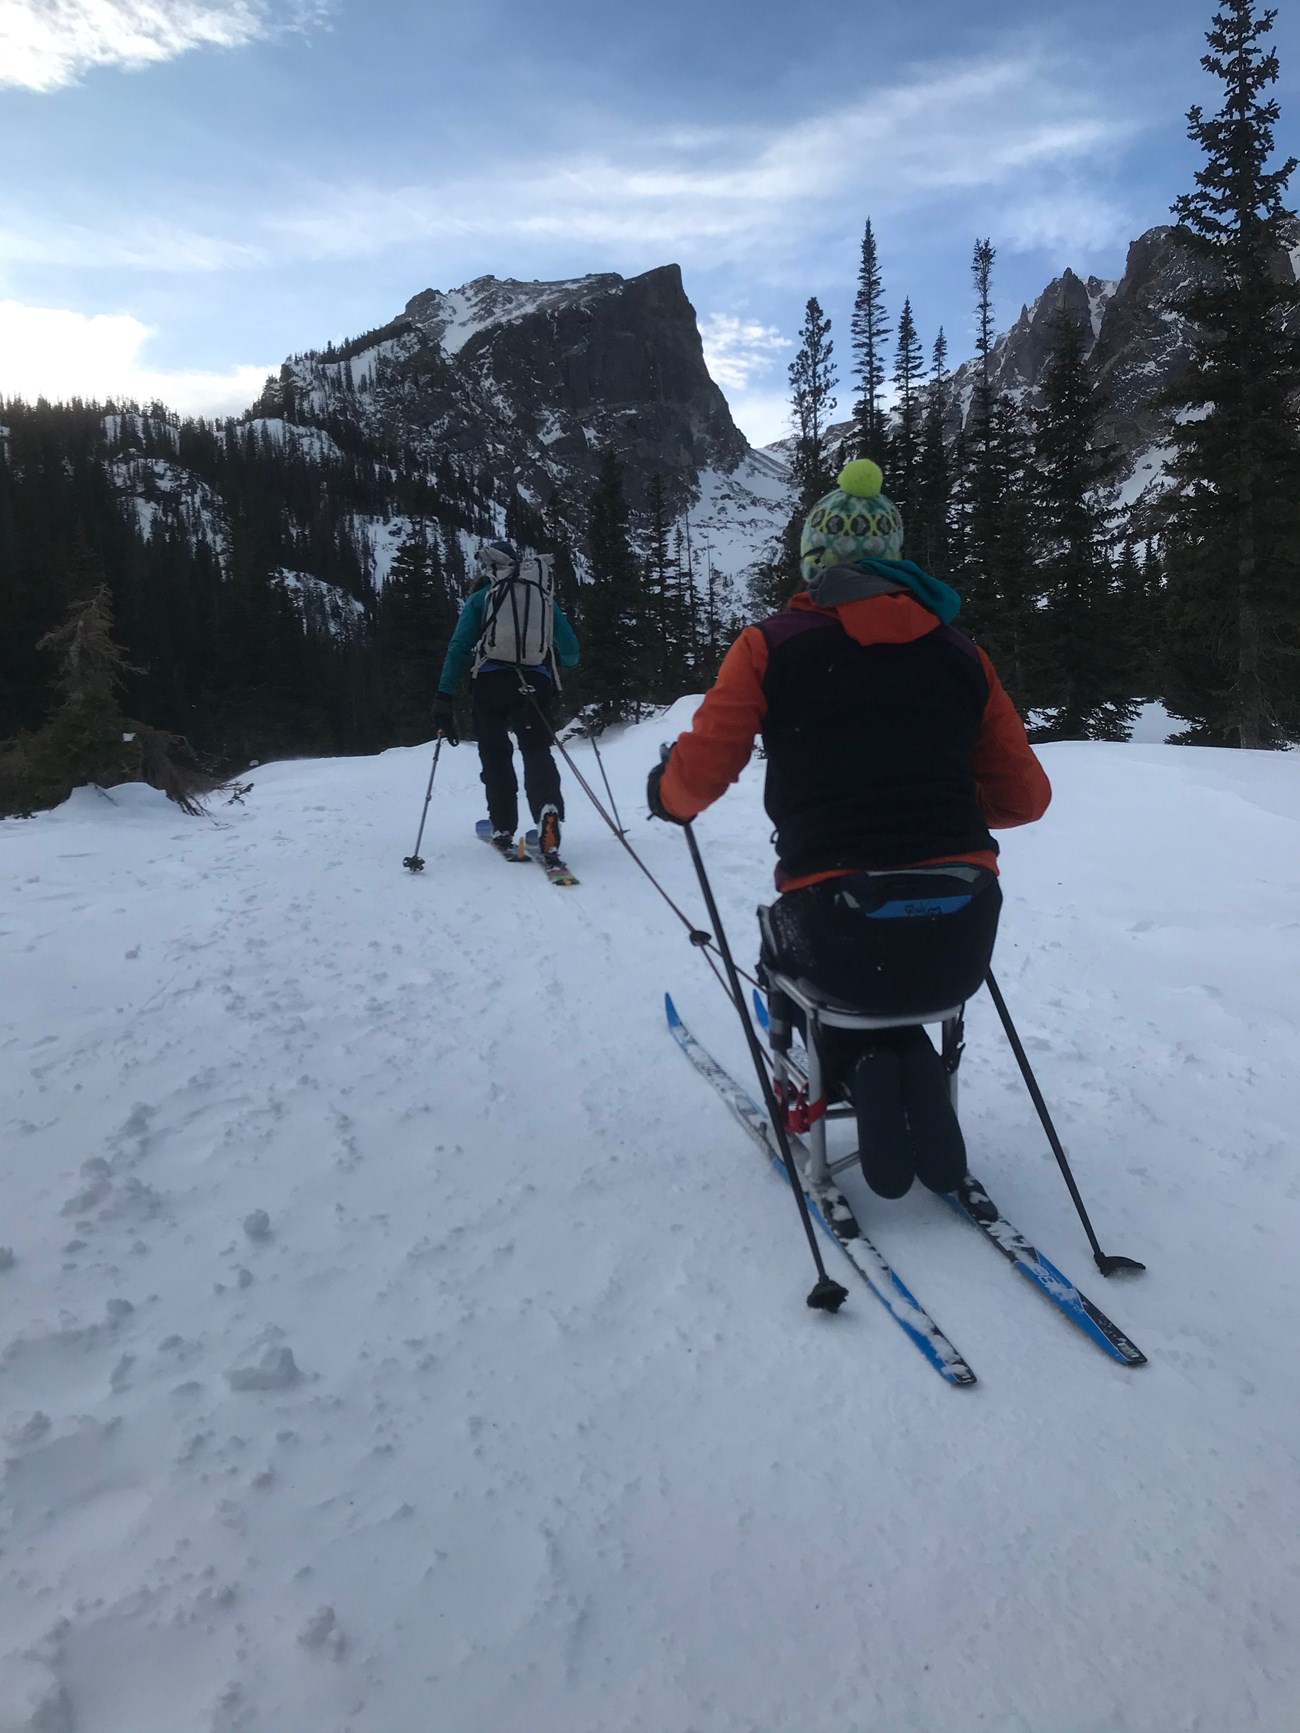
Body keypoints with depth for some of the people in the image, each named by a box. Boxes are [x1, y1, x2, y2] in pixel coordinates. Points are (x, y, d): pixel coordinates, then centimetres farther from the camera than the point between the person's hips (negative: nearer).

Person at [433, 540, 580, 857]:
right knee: (537, 752, 3)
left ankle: (503, 830, 10)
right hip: (536, 684, 1)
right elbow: (570, 651, 17)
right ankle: (548, 810, -26)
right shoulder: (545, 596, 17)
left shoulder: (481, 597, 9)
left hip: (492, 682, -1)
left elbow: (459, 647, -1)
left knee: (495, 756, 12)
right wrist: (564, 662, 41)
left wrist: (444, 696, -2)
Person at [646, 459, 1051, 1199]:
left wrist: (665, 794, 21)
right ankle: (916, 1065, 11)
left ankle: (861, 1067, 9)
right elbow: (1025, 796, 13)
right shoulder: (959, 651, 10)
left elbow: (696, 778, -2)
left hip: (848, 943, -3)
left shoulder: (771, 645, 0)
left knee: (787, 934, 32)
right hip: (963, 945, 4)